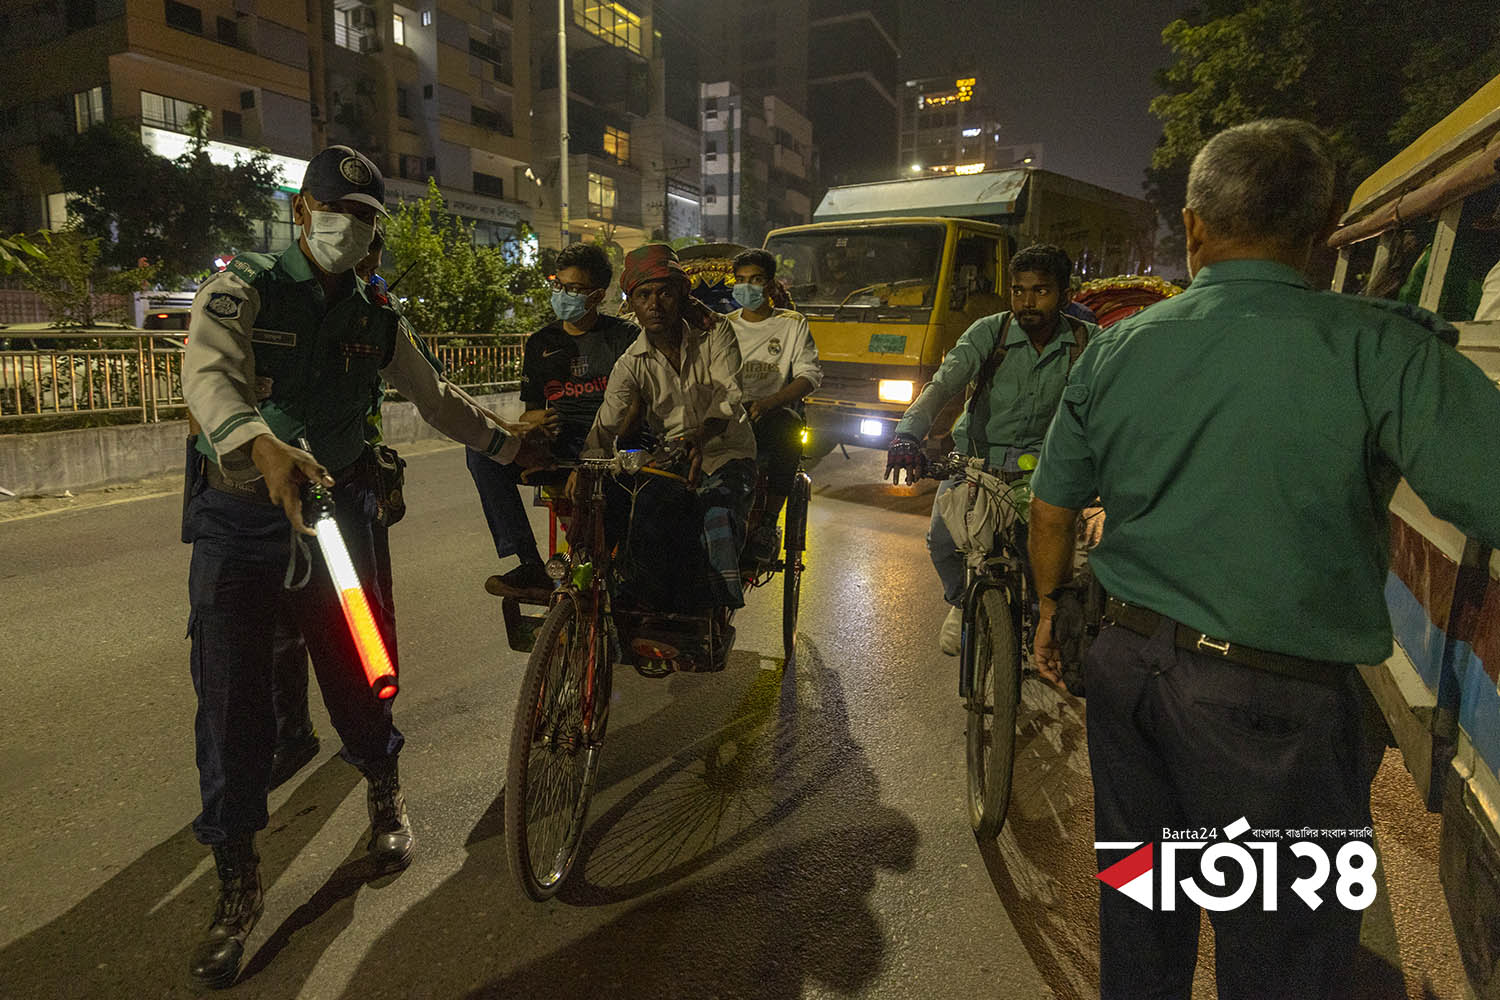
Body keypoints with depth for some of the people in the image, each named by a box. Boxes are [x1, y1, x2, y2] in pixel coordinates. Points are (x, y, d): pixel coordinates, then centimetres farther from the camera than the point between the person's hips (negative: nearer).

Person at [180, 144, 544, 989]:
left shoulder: (374, 319, 9)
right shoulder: (244, 289, -4)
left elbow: (437, 398, 19)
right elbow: (209, 374, -24)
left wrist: (510, 446, 20)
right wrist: (263, 446, -43)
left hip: (335, 509, 3)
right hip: (240, 515, -2)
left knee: (355, 671, 7)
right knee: (233, 698, 0)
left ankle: (386, 797, 35)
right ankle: (240, 888, 16)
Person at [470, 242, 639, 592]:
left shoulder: (626, 336, 8)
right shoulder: (541, 343, 19)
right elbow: (530, 411, 20)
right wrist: (534, 422, -6)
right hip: (558, 445, 4)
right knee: (482, 448, -22)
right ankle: (530, 564, -26)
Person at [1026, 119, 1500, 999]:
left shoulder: (1117, 350, -1)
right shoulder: (1379, 350, -13)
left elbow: (1053, 508, 7)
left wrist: (1053, 610, 20)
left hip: (1130, 660, 5)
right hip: (1279, 697, -4)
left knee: (1141, 913, 22)